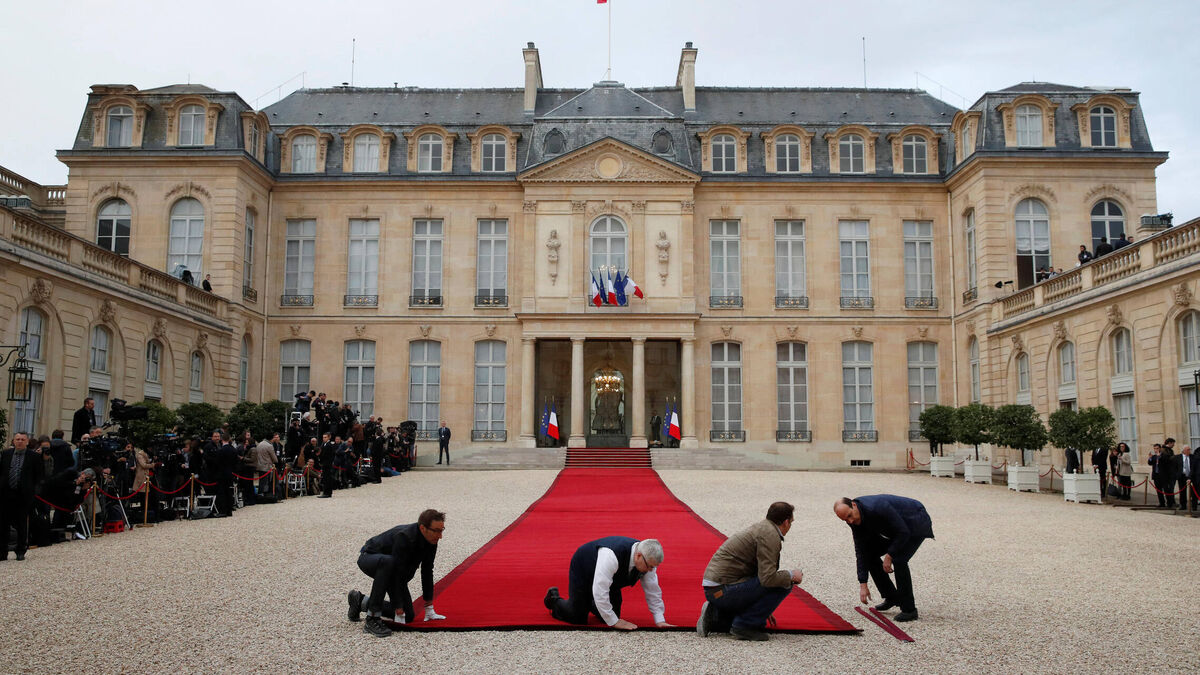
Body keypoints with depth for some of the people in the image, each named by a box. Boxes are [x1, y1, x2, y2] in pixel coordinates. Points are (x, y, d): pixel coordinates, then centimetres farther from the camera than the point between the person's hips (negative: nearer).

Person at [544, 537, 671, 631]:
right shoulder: (611, 555, -45)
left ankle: (589, 602, 30)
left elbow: (653, 591, -10)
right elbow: (600, 591, -41)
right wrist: (615, 622, -33)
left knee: (610, 615, 1)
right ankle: (554, 599, 24)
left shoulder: (647, 560, -23)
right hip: (582, 569, -6)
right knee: (578, 618, -4)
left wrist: (660, 620, -13)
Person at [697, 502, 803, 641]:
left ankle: (714, 617, 12)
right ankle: (744, 625, -5)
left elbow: (760, 574, 31)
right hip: (723, 590, -10)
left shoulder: (760, 527, 19)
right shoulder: (770, 535, -12)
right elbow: (768, 578, -22)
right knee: (784, 584, -8)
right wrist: (791, 575, -2)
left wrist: (764, 608, 38)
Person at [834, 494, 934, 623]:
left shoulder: (877, 508, -38)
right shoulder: (854, 518, -13)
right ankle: (891, 597, 16)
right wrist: (863, 584, -11)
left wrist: (889, 556, -24)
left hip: (917, 523, -8)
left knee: (899, 559, -25)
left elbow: (903, 532, -31)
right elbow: (861, 551, -9)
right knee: (870, 554, 3)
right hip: (896, 528, 8)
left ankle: (909, 609, -12)